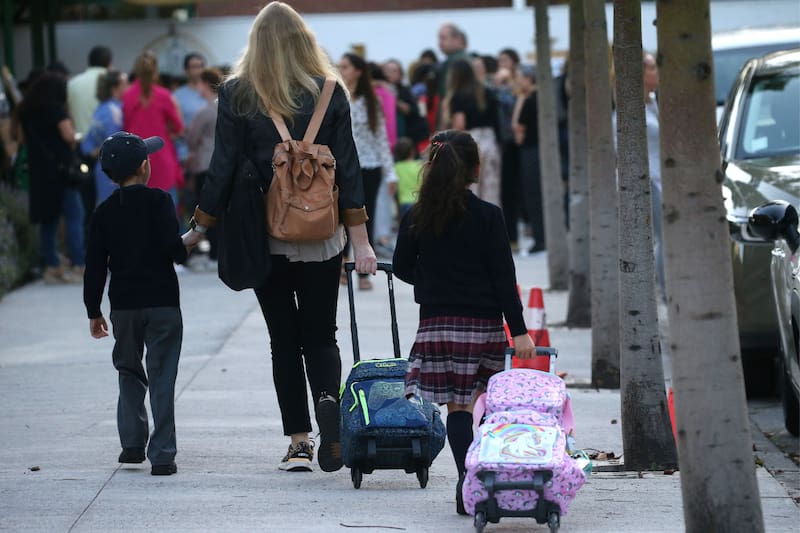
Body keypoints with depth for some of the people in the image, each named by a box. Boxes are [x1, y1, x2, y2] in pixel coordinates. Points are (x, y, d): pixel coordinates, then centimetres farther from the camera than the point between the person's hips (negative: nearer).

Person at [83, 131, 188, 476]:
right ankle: (162, 455, -6)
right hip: (162, 302, -3)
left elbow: (95, 266, 4)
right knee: (161, 377, -1)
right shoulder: (158, 202, -7)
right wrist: (188, 246, 7)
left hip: (123, 305, 3)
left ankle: (132, 443, 18)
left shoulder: (104, 213, 3)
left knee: (129, 373, 20)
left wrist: (94, 311, 12)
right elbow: (173, 249, -16)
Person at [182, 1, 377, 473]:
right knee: (320, 336, 11)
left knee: (284, 340, 9)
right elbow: (348, 168, -1)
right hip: (322, 237, 1)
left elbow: (223, 168, -4)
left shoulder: (237, 95, -4)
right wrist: (361, 240, 2)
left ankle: (299, 443, 5)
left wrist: (199, 229, 6)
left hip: (265, 236, -1)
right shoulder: (330, 93, 0)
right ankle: (328, 399, -19)